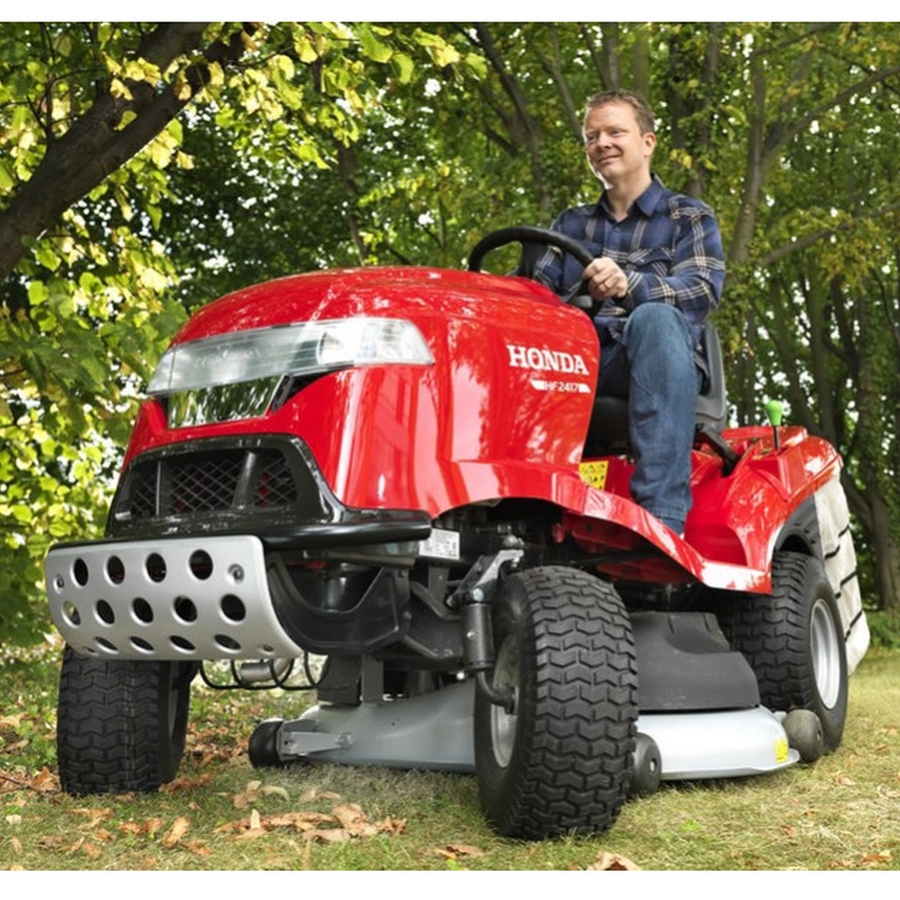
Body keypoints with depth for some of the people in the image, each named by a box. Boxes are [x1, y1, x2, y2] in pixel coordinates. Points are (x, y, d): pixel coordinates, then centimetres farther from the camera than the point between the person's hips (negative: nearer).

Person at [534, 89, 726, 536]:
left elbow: (703, 289, -5)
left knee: (654, 318, -38)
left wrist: (630, 286, -27)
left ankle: (661, 515, -48)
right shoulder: (570, 225, 28)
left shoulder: (689, 217, 15)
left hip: (656, 369, -3)